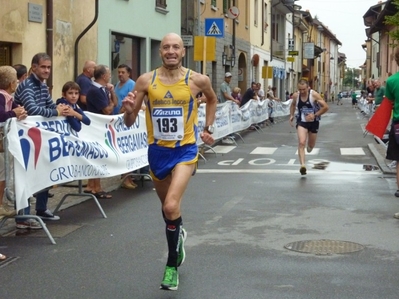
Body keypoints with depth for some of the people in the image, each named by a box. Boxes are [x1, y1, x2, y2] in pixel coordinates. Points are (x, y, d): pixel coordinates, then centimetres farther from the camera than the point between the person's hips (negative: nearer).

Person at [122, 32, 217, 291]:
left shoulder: (197, 80, -8)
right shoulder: (146, 81, -6)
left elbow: (213, 99, 16)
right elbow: (129, 122, -3)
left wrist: (208, 129, 10)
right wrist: (129, 110, -24)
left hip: (185, 150, -3)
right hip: (157, 150, 3)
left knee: (171, 206, -21)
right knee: (167, 206, 21)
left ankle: (172, 265, -6)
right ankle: (178, 234, 54)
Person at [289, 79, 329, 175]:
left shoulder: (314, 95, -19)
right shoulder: (296, 95, -9)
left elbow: (325, 107, -16)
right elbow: (293, 105, 15)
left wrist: (315, 115, -22)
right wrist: (291, 115, 2)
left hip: (313, 122, 0)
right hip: (301, 121, 0)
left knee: (311, 146, 16)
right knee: (301, 143, -22)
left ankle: (309, 146, 55)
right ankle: (302, 165, -27)